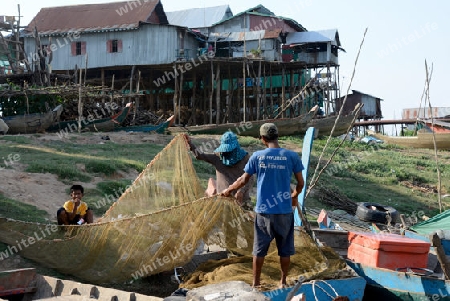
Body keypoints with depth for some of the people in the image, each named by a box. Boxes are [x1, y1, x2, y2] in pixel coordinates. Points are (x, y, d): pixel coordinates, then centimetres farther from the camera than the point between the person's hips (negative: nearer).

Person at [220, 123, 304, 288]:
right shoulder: (292, 156, -5)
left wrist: (228, 190, 21)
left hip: (263, 210, 0)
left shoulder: (257, 156, -5)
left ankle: (256, 283, 18)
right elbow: (300, 183, 1)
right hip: (284, 211, 0)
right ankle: (283, 282, 22)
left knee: (259, 249, 11)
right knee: (285, 249, 13)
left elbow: (243, 180, 4)